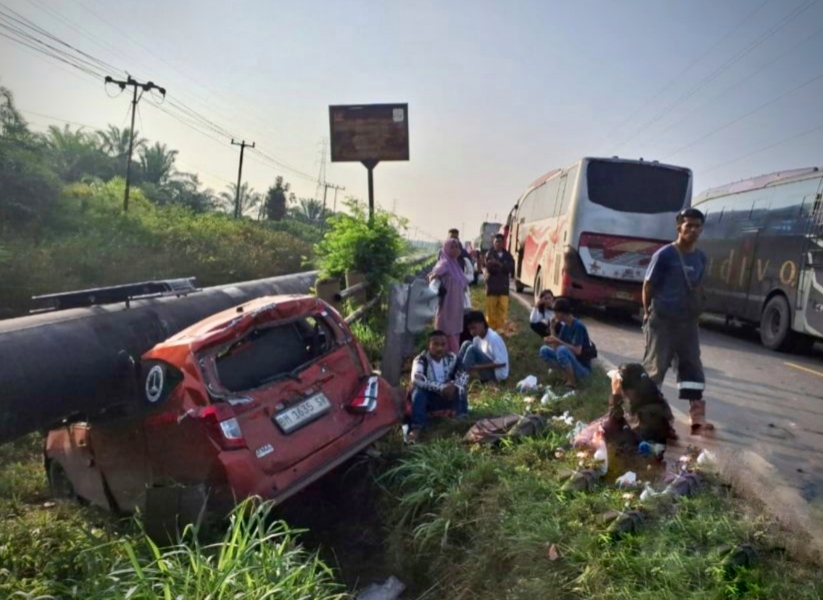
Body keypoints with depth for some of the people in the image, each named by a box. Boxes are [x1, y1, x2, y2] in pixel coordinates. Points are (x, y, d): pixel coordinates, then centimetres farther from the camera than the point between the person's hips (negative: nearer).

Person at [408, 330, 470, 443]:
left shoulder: (451, 358, -3)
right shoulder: (421, 360, -19)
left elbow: (463, 375, -10)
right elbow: (416, 379, -37)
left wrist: (454, 387, -33)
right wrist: (441, 387, -42)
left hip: (447, 397, 4)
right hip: (427, 398, -4)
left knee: (460, 388, -19)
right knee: (418, 390, -34)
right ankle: (416, 428, -42)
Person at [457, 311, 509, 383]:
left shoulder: (493, 338, -24)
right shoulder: (477, 338, 1)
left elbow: (502, 362, -26)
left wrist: (479, 367, -25)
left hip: (498, 373, -8)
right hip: (488, 368, 8)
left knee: (472, 349, -24)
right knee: (467, 344, -2)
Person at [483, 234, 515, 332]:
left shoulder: (507, 255, 8)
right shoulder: (489, 254, 0)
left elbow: (510, 268, -9)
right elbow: (489, 268, -14)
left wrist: (498, 264, -19)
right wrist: (502, 267, -15)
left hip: (504, 285, 2)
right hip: (492, 285, -2)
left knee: (503, 307, -4)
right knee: (491, 308, -2)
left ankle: (500, 326, 7)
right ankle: (492, 326, 10)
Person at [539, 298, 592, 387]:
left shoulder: (578, 326, -21)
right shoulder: (565, 326, 4)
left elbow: (577, 351, -27)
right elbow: (556, 346, 3)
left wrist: (558, 341, -24)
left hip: (583, 368, -8)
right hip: (570, 363, 8)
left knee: (562, 350, -33)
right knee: (544, 350, -2)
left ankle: (571, 381, -15)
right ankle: (568, 374, -1)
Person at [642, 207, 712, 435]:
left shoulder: (700, 257, 9)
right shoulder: (665, 254, -10)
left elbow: (697, 287, 17)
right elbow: (648, 285, -6)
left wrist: (696, 311, 10)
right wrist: (648, 313, -4)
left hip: (688, 322, 6)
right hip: (662, 321, -6)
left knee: (693, 366, 5)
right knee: (655, 366, 1)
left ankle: (697, 417, 8)